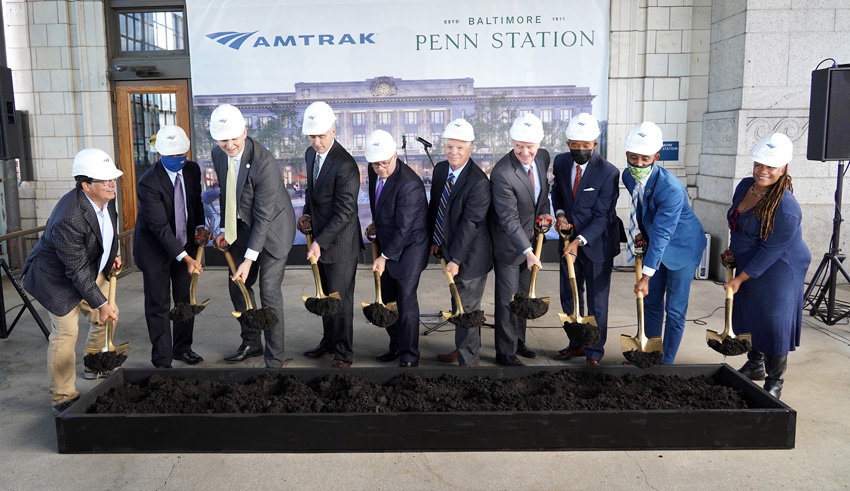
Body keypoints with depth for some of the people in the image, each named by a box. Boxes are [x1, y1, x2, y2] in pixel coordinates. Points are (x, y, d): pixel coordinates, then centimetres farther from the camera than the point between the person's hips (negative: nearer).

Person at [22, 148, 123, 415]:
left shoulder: (106, 198, -13)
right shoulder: (68, 219, -38)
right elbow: (77, 271, -31)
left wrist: (112, 254, 8)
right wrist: (100, 303, -27)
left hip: (94, 269, 8)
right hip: (60, 277, -8)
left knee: (105, 318, 18)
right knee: (65, 333, -7)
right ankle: (63, 399, 8)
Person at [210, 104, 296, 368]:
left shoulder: (264, 162, -29)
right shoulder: (218, 154, -7)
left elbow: (264, 215, -27)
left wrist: (249, 259, -27)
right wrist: (224, 229, 6)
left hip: (272, 227, -7)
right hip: (243, 226, 7)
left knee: (269, 292, -8)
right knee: (238, 284, 14)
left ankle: (274, 360, 4)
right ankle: (251, 342, 35)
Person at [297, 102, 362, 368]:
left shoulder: (345, 165, -22)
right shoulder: (310, 154, 5)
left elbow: (344, 212, -23)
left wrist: (320, 242, -25)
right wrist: (307, 215, 3)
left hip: (340, 242, -8)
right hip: (320, 238, 8)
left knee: (340, 297, 2)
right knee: (325, 293, 19)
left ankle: (344, 353, 16)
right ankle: (329, 340, 36)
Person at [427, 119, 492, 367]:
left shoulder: (479, 182, -23)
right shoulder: (440, 169, 2)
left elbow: (470, 223, -24)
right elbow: (434, 206, 12)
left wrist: (455, 259, -23)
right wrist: (434, 240, 10)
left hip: (470, 255, -8)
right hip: (450, 247, 8)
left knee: (466, 308, 1)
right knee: (459, 303, 23)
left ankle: (468, 360, 16)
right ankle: (464, 347, 42)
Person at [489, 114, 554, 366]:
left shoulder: (543, 158, -7)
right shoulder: (502, 173, -29)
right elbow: (509, 219, -29)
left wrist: (544, 211, -4)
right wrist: (527, 251, -34)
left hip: (530, 240, 7)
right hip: (508, 244, -7)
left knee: (523, 295, 20)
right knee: (507, 299, 3)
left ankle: (518, 342, 37)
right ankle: (505, 353, 18)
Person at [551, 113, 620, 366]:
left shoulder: (608, 172, -19)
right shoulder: (560, 162, -3)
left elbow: (602, 216, -18)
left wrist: (579, 241, -27)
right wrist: (560, 214, -5)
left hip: (597, 244, -5)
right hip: (569, 241, 5)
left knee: (597, 302, 5)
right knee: (569, 297, 15)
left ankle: (594, 353, 19)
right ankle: (576, 344, 33)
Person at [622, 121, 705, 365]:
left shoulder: (671, 188, -34)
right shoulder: (628, 176, -10)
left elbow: (661, 235, -34)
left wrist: (646, 276, -34)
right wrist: (643, 232, -2)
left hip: (681, 247, -7)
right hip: (655, 244, 7)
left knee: (675, 310, 1)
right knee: (651, 303, 14)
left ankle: (666, 362, 14)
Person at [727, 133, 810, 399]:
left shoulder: (786, 207, -26)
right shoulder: (745, 186, -2)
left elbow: (770, 251, -23)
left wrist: (740, 278, -19)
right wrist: (733, 250, 14)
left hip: (777, 270, -8)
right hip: (748, 264, 8)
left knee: (774, 323, -2)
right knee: (749, 315, 17)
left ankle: (775, 382, 14)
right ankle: (755, 365, 37)